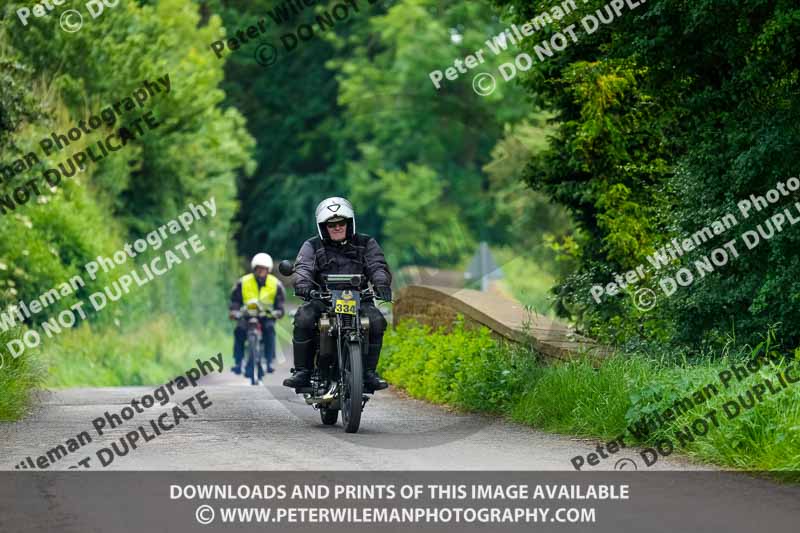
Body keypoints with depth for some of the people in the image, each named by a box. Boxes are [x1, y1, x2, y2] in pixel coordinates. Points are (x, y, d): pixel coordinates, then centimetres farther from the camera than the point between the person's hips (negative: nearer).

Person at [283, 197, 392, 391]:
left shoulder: (366, 244, 14)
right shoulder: (312, 246, 11)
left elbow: (377, 266, 1)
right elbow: (303, 267, -5)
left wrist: (381, 284, -23)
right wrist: (303, 285, -29)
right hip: (322, 299, -1)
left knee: (376, 321, -29)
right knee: (303, 320, -30)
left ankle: (369, 372, -18)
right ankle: (302, 371, -22)